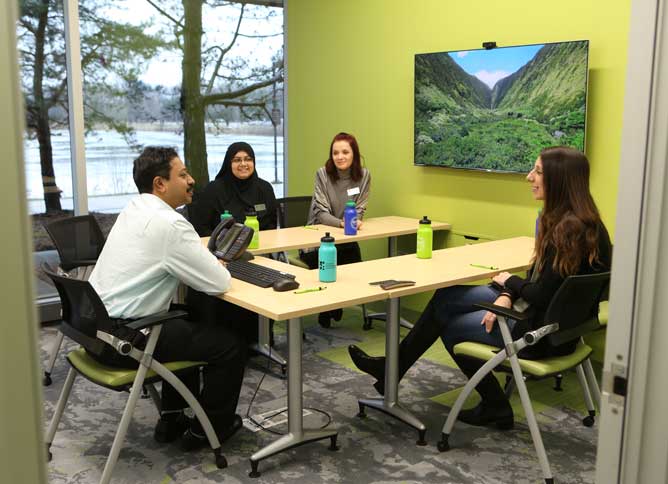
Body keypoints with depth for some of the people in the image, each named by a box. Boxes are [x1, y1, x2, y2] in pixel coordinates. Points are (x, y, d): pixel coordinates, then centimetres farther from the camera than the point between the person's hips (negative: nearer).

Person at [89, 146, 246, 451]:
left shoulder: (133, 210, 9)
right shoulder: (168, 223, -20)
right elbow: (218, 283, -17)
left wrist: (211, 261, 7)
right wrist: (219, 266, 5)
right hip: (124, 340, -10)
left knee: (189, 324, 30)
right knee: (231, 344, 3)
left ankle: (172, 419, 34)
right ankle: (206, 431, 20)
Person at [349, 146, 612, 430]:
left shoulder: (570, 229, -26)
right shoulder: (556, 218, 4)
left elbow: (541, 295, -27)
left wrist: (509, 282, -7)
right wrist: (508, 296, -7)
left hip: (544, 331, -10)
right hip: (541, 311, 10)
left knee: (451, 325, 6)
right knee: (445, 298, 8)